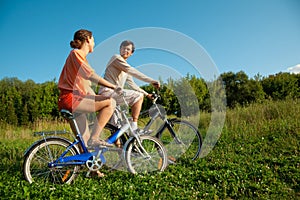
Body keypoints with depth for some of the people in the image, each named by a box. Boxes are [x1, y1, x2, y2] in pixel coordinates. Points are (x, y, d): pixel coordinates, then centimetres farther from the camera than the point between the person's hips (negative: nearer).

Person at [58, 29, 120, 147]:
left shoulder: (81, 57, 25)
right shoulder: (76, 53, -5)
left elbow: (86, 85, 24)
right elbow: (91, 75, -21)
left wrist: (97, 98, 19)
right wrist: (113, 87, -20)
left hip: (76, 100, 10)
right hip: (70, 99, -10)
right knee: (110, 102, -19)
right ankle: (94, 139, -17)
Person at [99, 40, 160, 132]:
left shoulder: (126, 70, 24)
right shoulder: (116, 58, -3)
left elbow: (132, 84, 24)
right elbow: (133, 72, -17)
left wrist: (147, 94, 18)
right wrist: (151, 81, -22)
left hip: (115, 93, 9)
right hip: (108, 91, -9)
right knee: (138, 96, -15)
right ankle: (134, 127, -13)